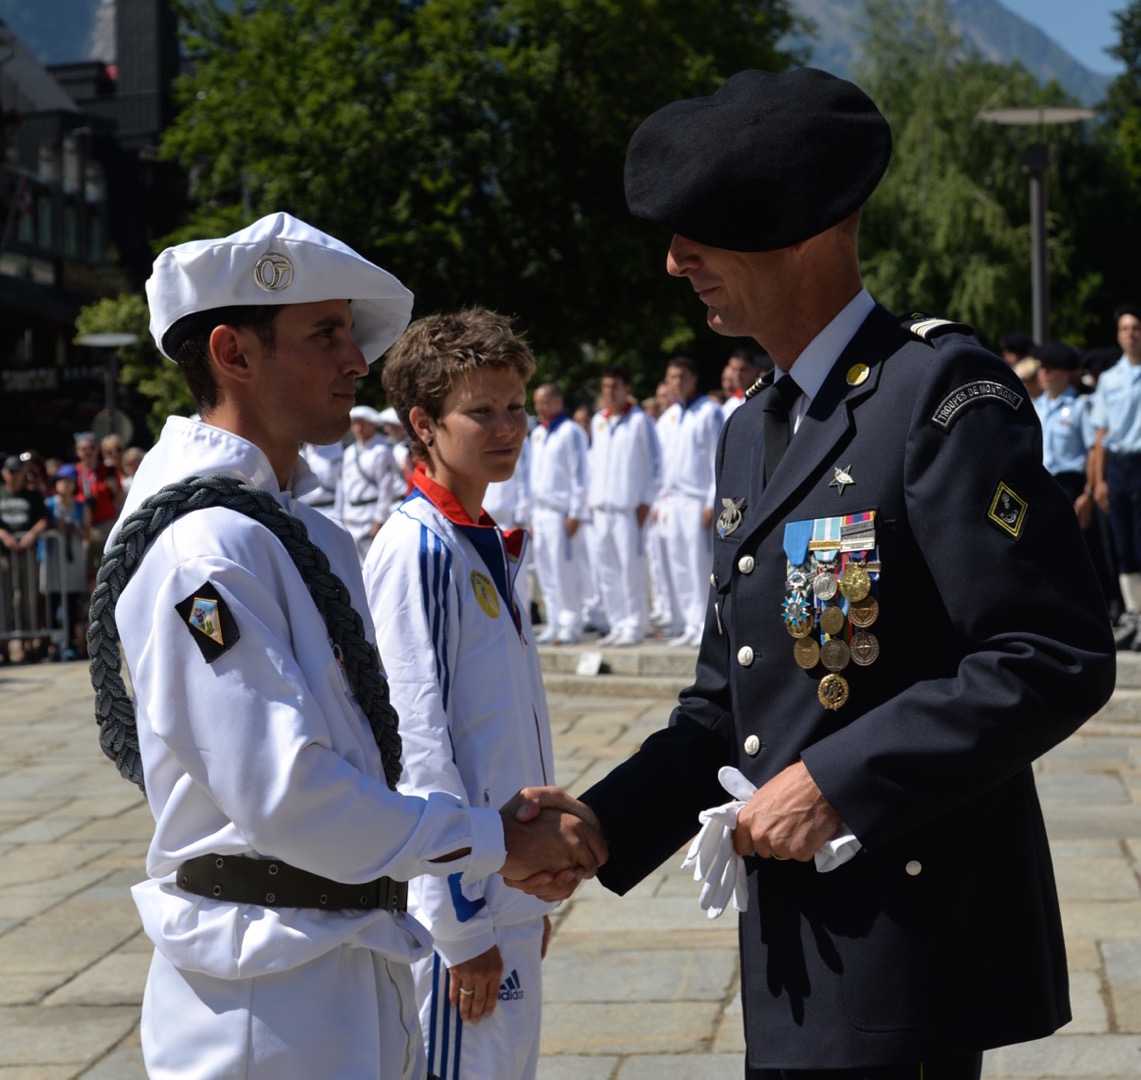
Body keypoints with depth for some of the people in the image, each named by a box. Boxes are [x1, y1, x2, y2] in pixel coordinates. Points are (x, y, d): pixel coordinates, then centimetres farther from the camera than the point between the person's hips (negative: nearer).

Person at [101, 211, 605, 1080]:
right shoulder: (206, 549, -19)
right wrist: (492, 839, -14)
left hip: (359, 966, 9)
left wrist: (510, 825, 5)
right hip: (267, 995, -9)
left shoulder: (315, 534, 13)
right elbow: (285, 795, -23)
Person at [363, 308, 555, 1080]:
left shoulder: (490, 546, 11)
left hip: (512, 894, 9)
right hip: (461, 907, -9)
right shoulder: (417, 550, -16)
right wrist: (463, 925, -18)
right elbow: (417, 742, -19)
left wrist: (533, 894, 17)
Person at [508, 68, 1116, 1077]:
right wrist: (603, 823, 3)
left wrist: (840, 783, -18)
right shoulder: (752, 433, 15)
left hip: (906, 952, -8)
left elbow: (1059, 660, -18)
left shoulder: (943, 391, -12)